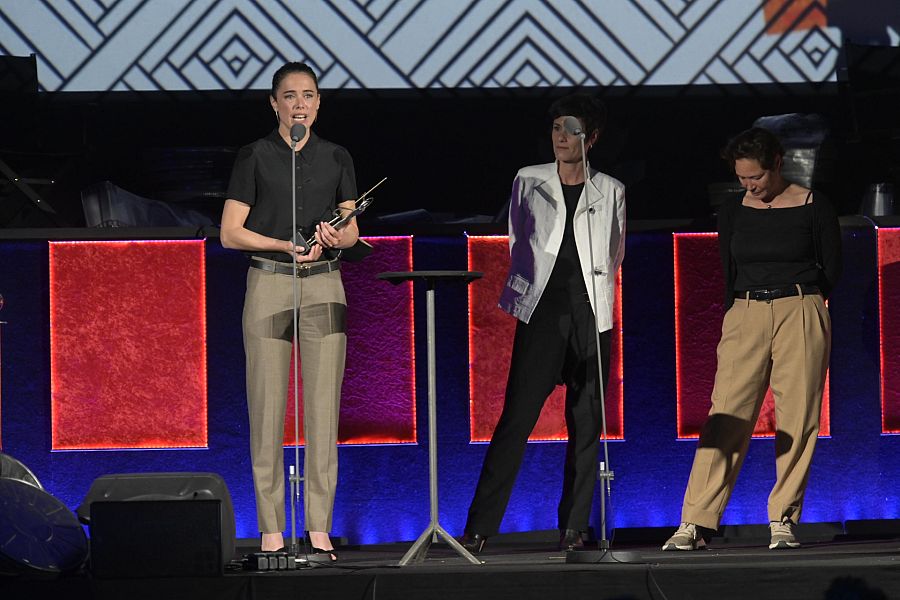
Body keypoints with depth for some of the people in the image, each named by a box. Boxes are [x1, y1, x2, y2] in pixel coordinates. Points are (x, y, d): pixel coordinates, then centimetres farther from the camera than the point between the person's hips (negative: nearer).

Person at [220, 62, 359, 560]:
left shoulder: (336, 158, 11)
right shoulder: (255, 157, 3)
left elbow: (352, 229, 13)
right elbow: (230, 232, -1)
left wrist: (335, 237, -10)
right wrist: (284, 245, -14)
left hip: (324, 285, 2)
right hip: (268, 282, -2)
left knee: (323, 408, -3)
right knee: (268, 409, -4)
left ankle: (319, 529, 0)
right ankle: (271, 530, -1)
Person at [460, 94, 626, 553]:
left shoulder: (610, 192, 10)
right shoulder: (529, 183, 9)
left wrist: (588, 288, 13)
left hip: (591, 314, 2)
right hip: (541, 312, -1)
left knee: (586, 422, 0)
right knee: (516, 419, -9)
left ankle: (574, 527, 5)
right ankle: (480, 527, -11)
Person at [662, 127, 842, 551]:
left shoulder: (813, 208, 0)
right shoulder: (733, 212, 9)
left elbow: (831, 270, 7)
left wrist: (794, 299, 7)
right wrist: (737, 315, 11)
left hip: (801, 317, -2)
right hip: (744, 318, 2)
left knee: (797, 419, -4)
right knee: (727, 417, -7)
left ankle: (783, 520, 5)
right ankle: (696, 523, -11)